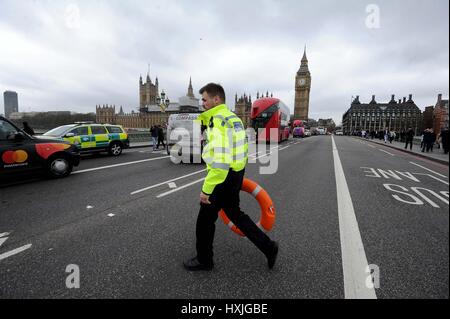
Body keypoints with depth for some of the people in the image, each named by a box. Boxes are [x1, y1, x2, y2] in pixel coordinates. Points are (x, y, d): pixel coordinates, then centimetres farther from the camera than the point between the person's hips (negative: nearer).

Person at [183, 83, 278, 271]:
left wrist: (206, 189, -25)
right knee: (234, 213, 23)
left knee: (205, 219, 9)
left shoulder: (219, 121, -21)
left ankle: (204, 260, 30)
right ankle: (268, 247, 28)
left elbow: (221, 161, -29)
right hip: (236, 174, 9)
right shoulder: (233, 118, 11)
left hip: (223, 178, -9)